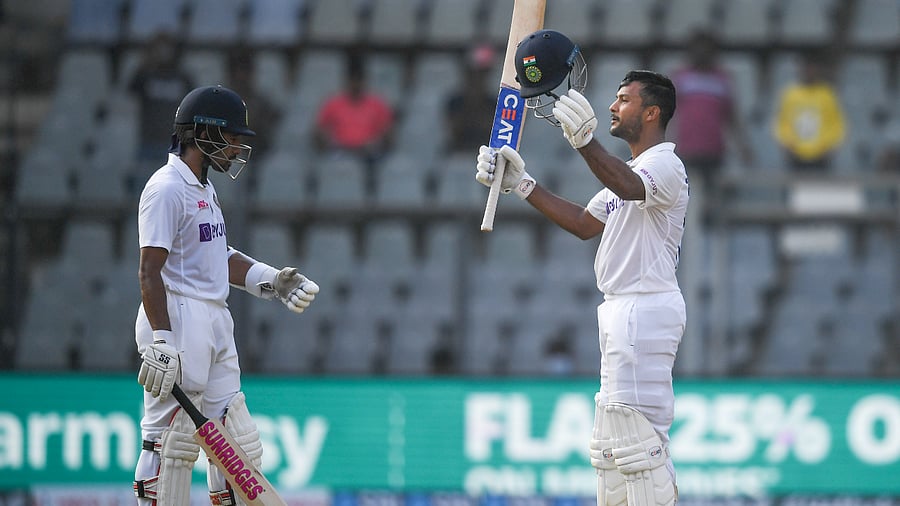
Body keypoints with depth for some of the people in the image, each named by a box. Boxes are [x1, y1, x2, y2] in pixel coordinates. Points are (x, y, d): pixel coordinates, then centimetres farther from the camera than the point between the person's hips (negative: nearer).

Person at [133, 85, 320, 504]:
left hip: (216, 324, 10)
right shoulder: (167, 189, -13)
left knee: (237, 442, 11)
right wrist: (161, 341, -24)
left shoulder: (205, 189, 19)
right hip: (178, 322, -10)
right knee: (171, 439, -9)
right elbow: (150, 271, -18)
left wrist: (272, 280, 10)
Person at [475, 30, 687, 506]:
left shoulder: (665, 165, -12)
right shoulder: (630, 170, 22)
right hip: (622, 313, 11)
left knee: (636, 439, -16)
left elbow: (630, 187, -34)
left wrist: (586, 143, -52)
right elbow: (585, 223, 24)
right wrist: (522, 184, 15)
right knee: (612, 445, 14)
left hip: (646, 309, -11)